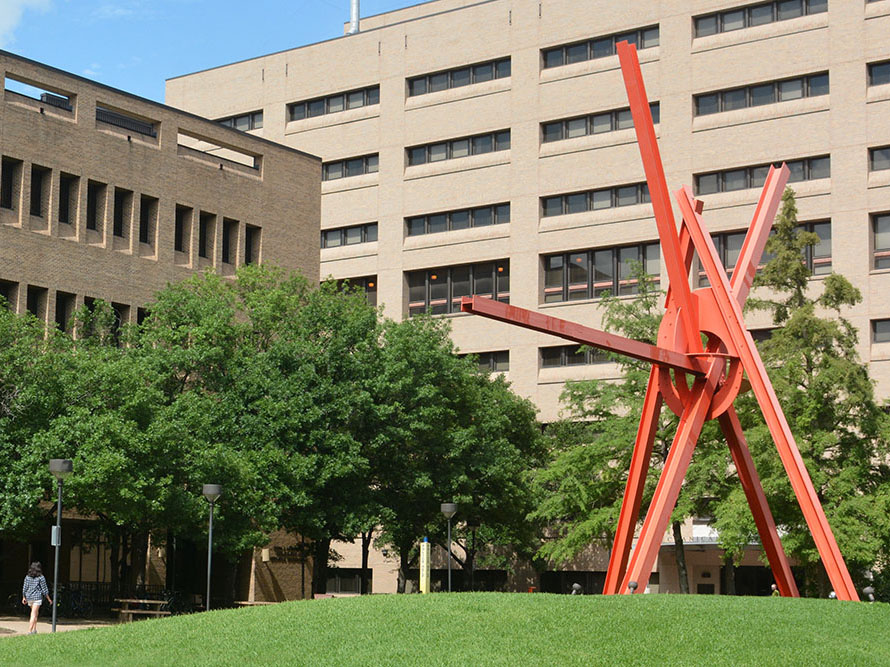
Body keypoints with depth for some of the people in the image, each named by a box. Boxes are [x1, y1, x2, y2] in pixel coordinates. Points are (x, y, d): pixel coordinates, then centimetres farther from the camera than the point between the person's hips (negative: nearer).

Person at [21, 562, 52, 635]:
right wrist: (49, 599, 3)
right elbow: (44, 589, -5)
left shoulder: (27, 577, 5)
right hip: (37, 597, -5)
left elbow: (24, 588, 6)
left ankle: (34, 629, 21)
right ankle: (29, 631, -13)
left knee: (35, 613, 22)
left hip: (29, 597, 5)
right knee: (33, 615, -6)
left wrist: (24, 598, 16)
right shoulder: (41, 577, -7)